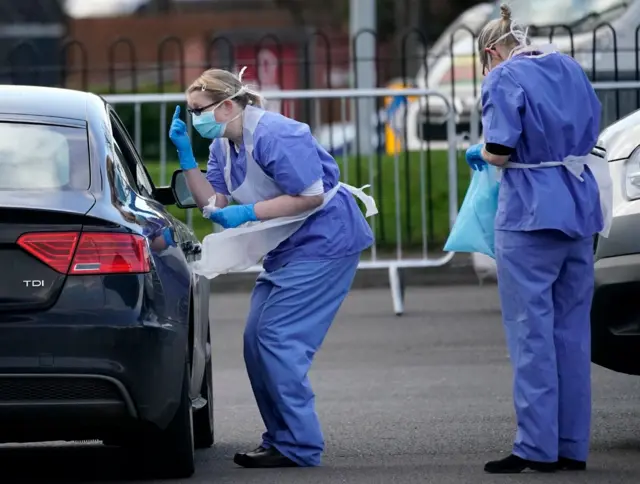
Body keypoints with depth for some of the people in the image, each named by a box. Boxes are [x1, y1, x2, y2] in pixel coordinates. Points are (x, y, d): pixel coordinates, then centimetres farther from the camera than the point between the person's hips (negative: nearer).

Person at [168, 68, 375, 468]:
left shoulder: (274, 135, -23)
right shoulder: (224, 145, 8)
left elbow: (311, 197, -24)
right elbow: (213, 202, 3)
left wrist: (248, 213, -24)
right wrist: (185, 154, -5)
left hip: (324, 241, -10)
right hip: (288, 247, 10)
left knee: (277, 339, -15)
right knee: (257, 341, 7)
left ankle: (299, 446, -12)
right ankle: (281, 439, 13)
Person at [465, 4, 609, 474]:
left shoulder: (504, 79, -8)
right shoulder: (568, 67, 13)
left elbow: (500, 152, -16)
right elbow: (592, 127, 20)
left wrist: (480, 153, 5)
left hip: (532, 213, -7)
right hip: (580, 207, 7)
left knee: (532, 330, -3)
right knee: (572, 329, 11)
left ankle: (538, 447, -4)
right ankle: (573, 446, 13)